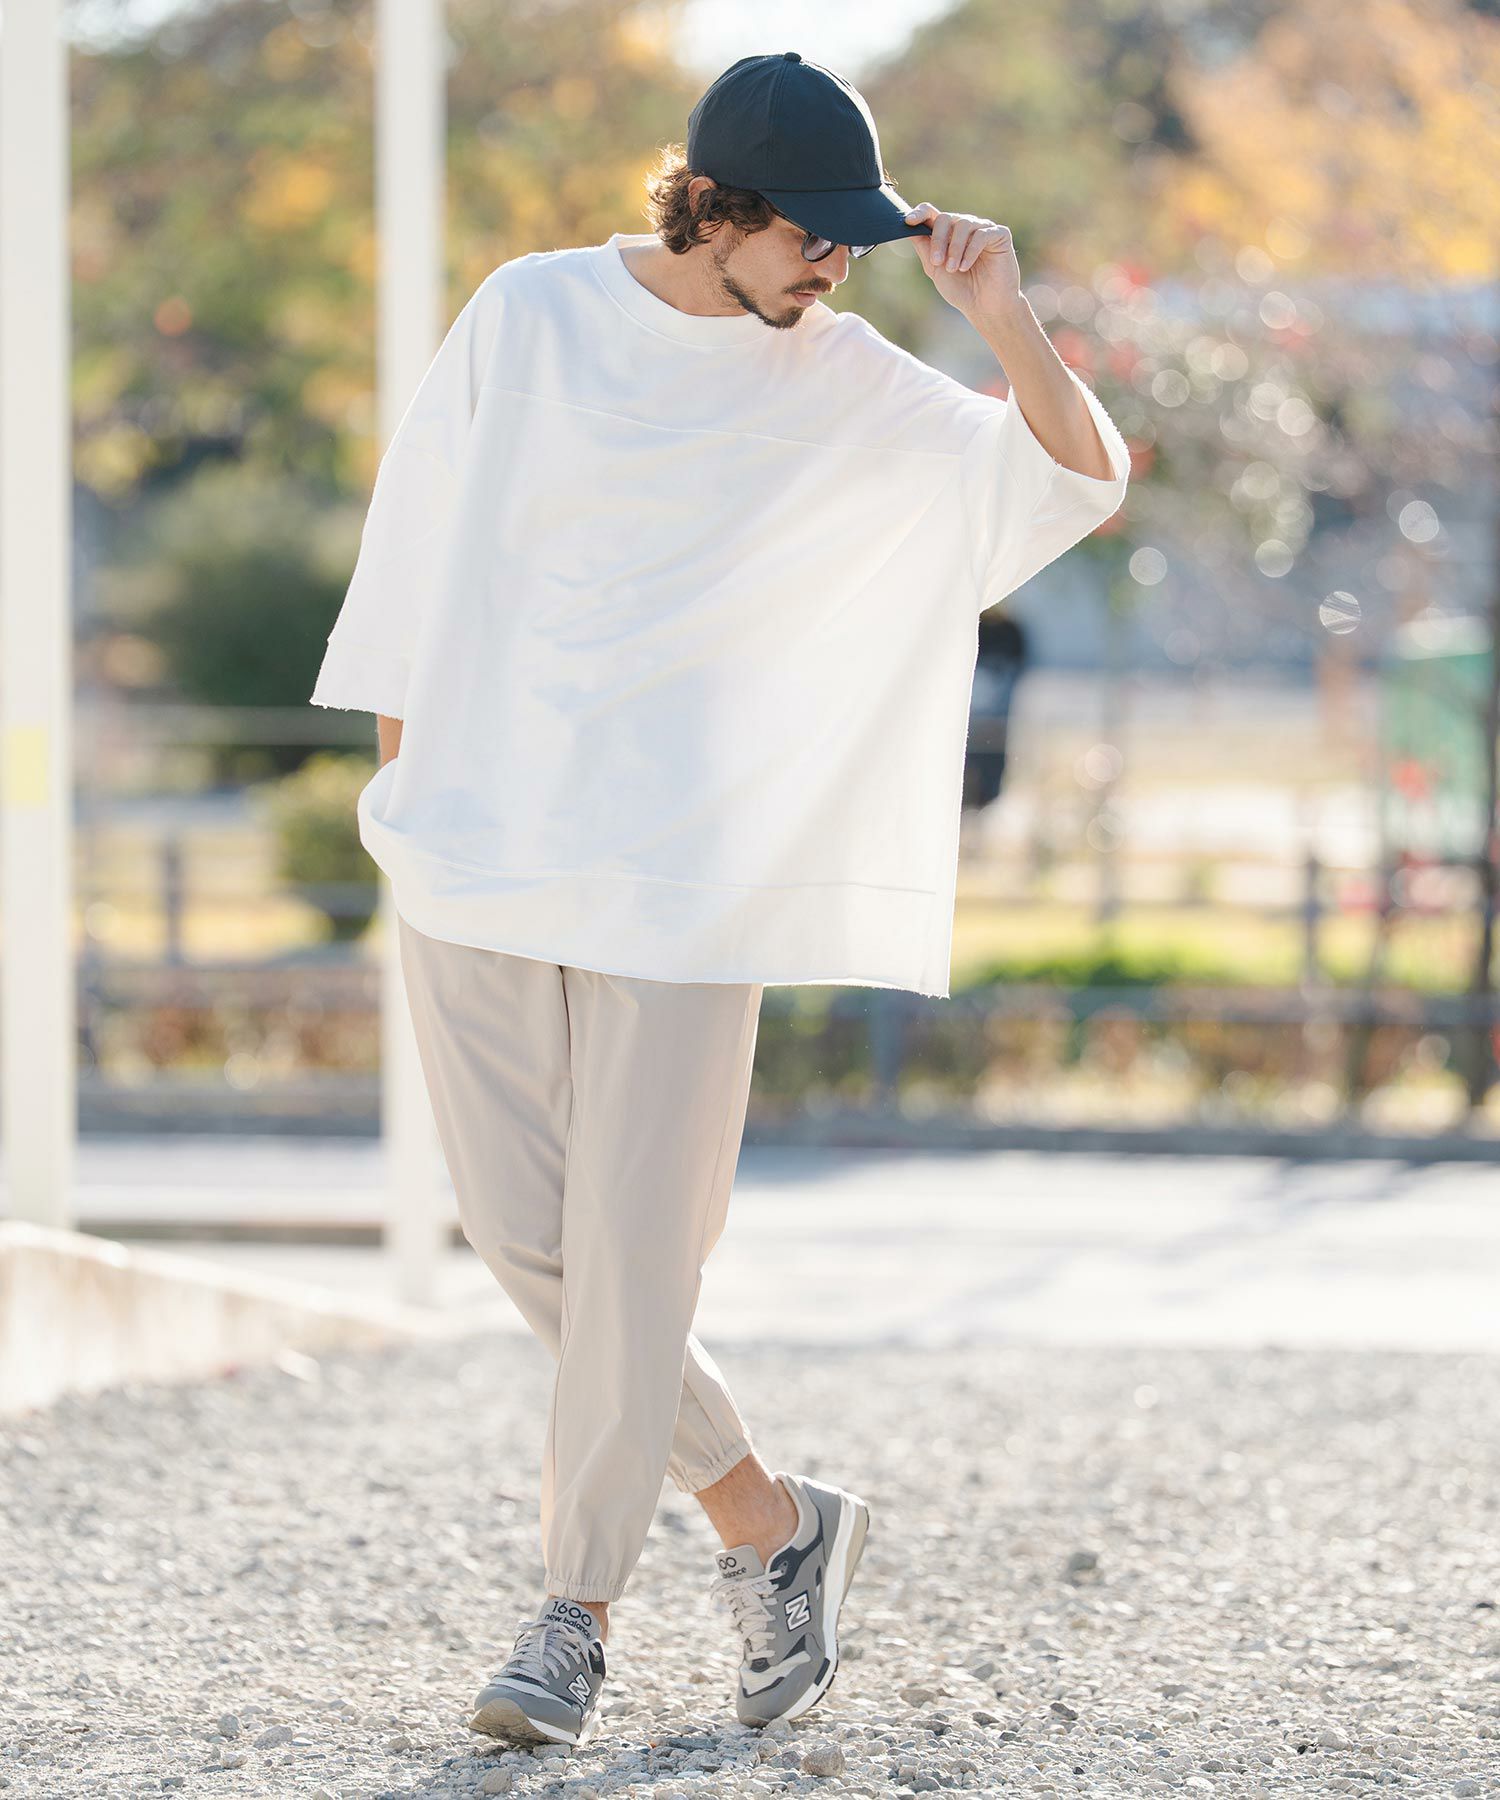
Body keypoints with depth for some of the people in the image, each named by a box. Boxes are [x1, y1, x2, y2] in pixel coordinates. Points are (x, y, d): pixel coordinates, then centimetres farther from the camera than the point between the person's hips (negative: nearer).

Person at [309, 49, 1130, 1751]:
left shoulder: (854, 389, 1)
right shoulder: (529, 316, 1)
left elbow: (1082, 476, -1)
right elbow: (421, 530, 9)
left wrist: (1004, 324, -17)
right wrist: (399, 763, 8)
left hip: (686, 874, -1)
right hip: (472, 839, 2)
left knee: (633, 1245, -7)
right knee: (524, 1234, 2)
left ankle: (578, 1613, 4)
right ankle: (765, 1515, 18)